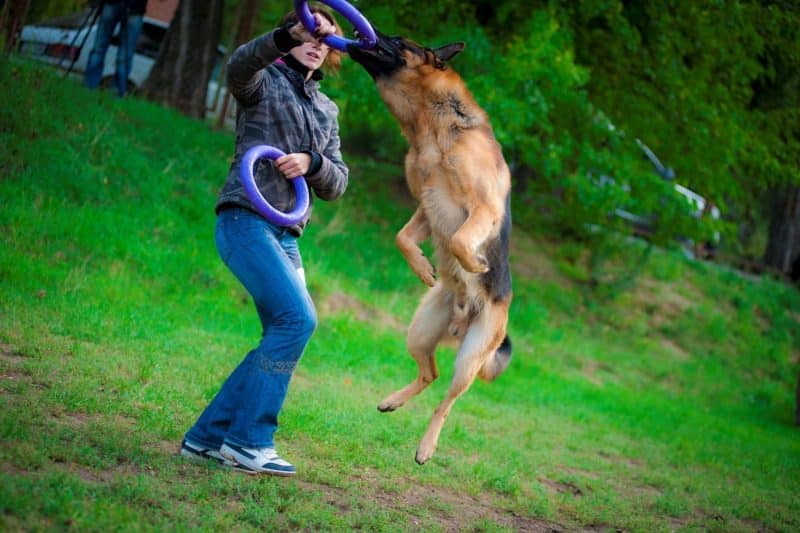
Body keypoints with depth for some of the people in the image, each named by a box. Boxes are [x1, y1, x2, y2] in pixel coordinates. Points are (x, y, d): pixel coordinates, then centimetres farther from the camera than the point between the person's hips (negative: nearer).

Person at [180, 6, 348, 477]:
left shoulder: (327, 111, 22)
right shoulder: (264, 80, 5)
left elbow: (336, 184, 15)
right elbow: (239, 66, -21)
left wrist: (312, 163, -8)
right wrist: (288, 35, -38)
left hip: (286, 236, 8)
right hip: (246, 220, -8)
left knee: (284, 336, 4)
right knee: (298, 318, -21)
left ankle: (207, 437, 11)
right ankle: (248, 440, -15)